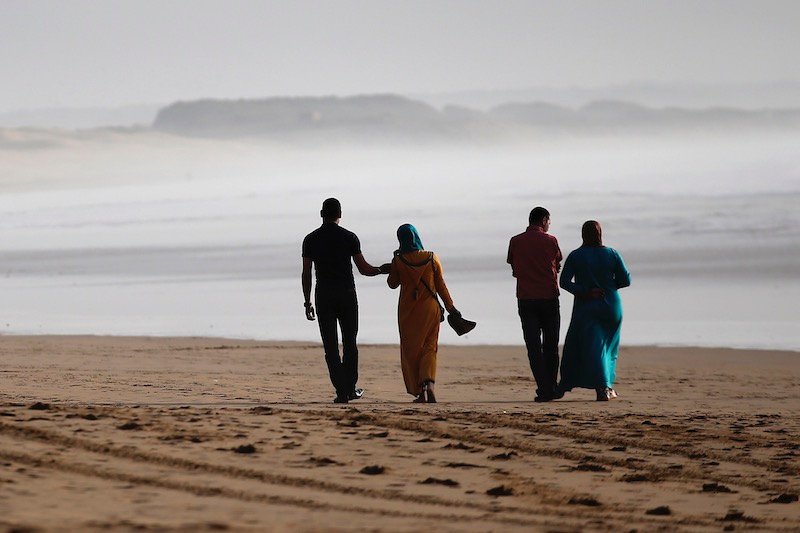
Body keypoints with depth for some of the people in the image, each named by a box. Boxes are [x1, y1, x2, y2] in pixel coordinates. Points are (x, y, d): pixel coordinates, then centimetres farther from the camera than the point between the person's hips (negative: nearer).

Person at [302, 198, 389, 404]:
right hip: (347, 294, 0)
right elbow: (364, 269, 0)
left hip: (323, 296, 0)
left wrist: (307, 302, 7)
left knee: (330, 346, 1)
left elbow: (306, 274, 1)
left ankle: (342, 391, -6)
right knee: (349, 343, 14)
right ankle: (350, 388, 15)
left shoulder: (311, 239, 2)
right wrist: (381, 270, 20)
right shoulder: (349, 237, -1)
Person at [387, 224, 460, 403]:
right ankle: (429, 383, -18)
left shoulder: (398, 261, -7)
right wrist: (450, 307, 9)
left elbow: (393, 284, 7)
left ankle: (419, 392, 6)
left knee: (410, 350, 9)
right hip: (430, 308, 1)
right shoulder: (432, 258, -4)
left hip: (408, 311, -1)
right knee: (429, 348, 7)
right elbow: (440, 285, 1)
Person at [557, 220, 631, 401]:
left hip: (586, 307, -2)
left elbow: (564, 281, -12)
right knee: (608, 345, 16)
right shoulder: (612, 254, -2)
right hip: (611, 306, 2)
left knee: (593, 346, -3)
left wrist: (585, 293, -13)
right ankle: (608, 387, 15)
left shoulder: (575, 256, -4)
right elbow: (626, 280, 0)